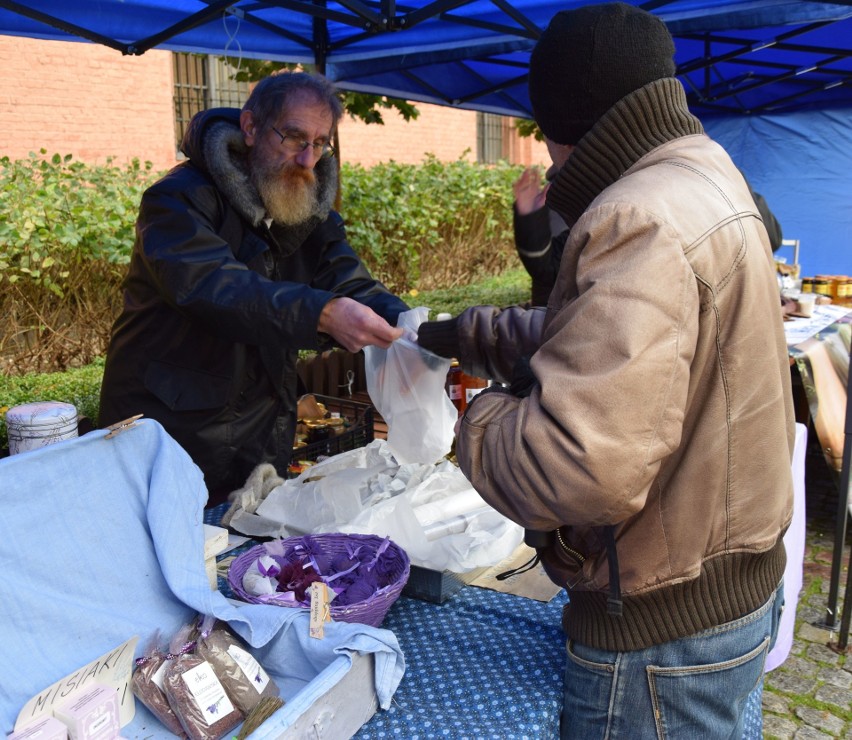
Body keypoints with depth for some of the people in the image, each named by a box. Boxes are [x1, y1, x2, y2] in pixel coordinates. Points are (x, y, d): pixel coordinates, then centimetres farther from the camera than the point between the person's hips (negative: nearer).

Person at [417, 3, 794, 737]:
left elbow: (586, 469, -36)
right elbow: (602, 333, 16)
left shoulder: (641, 223, -27)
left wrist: (482, 418, -18)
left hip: (666, 627, -9)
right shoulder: (704, 176, 6)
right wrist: (471, 334, 18)